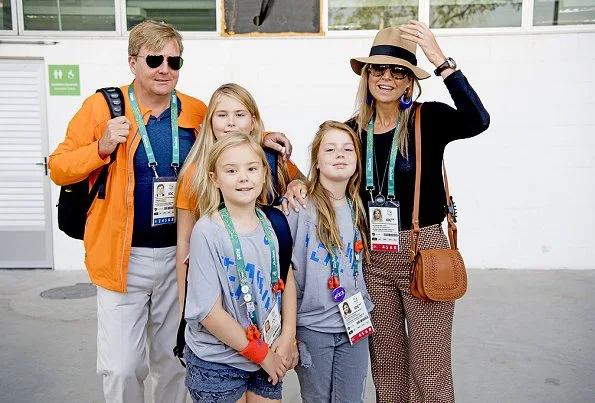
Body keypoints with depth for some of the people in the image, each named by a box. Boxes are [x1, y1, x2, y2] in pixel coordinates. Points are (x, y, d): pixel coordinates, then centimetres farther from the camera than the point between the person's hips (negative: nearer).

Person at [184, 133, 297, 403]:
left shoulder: (271, 223, -3)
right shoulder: (206, 232, -18)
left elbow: (287, 280, 6)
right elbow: (209, 312, -18)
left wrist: (288, 337, -5)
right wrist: (260, 353, -12)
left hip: (269, 354, 4)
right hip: (217, 361, -4)